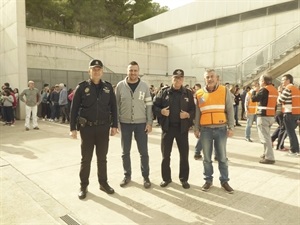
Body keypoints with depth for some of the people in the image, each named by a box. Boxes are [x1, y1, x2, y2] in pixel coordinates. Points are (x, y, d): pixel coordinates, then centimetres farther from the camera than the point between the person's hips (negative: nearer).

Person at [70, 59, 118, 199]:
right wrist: (73, 128, -5)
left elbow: (113, 107, 5)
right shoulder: (82, 87, -4)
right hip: (87, 128, -2)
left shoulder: (108, 87, 3)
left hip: (103, 128, 2)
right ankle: (83, 186, 23)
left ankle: (103, 183, 28)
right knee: (86, 159, 9)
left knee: (102, 158, 13)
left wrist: (114, 125, 1)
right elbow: (74, 108, -3)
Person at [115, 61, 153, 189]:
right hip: (125, 123, 1)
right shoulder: (120, 86, -1)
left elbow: (149, 105, 1)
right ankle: (127, 175, 28)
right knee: (125, 152, 11)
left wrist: (149, 122, -4)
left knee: (143, 152, 6)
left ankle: (145, 176, 22)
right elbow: (116, 105, 2)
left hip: (141, 123, 0)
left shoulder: (144, 86, -1)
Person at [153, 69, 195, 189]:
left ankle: (184, 178, 26)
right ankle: (166, 178, 26)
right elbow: (154, 106, 2)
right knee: (165, 155, 8)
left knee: (184, 155, 8)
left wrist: (188, 115, -15)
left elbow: (194, 110, 5)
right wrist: (161, 111, -17)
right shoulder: (164, 92, 0)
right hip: (167, 127, 0)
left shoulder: (188, 93, 3)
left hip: (182, 128, 1)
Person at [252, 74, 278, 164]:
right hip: (271, 115, 9)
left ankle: (269, 157, -5)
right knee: (267, 136, 19)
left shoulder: (264, 89, -12)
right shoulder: (274, 90, 14)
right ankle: (266, 154, 27)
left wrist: (255, 91, 3)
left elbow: (254, 99, -12)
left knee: (265, 137, -5)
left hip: (263, 116, -9)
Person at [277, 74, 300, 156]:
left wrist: (279, 92, 4)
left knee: (290, 132, -1)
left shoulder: (288, 88, -10)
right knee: (292, 131, 17)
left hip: (289, 113, -8)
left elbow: (279, 100, -11)